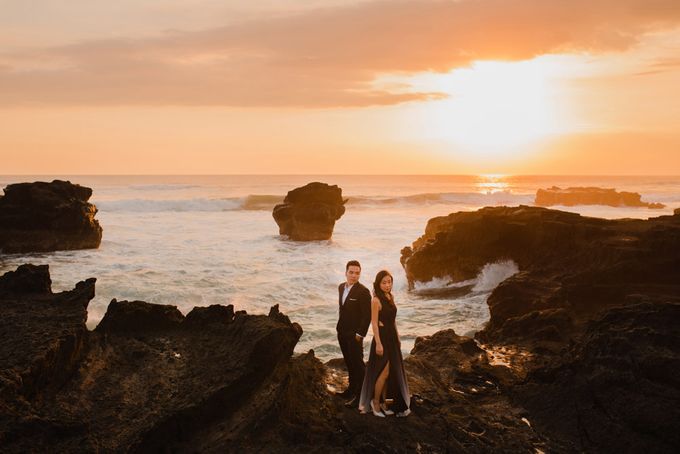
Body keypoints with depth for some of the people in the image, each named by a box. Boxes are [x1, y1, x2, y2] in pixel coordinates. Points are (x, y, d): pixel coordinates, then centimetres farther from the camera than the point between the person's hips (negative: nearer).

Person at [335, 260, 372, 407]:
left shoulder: (363, 292, -16)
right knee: (349, 362, 18)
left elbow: (367, 315, -16)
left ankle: (360, 394, 7)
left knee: (357, 363, -1)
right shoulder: (341, 287, 8)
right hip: (342, 332, 7)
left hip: (354, 334, -7)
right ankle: (352, 388, 32)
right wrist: (340, 326, 14)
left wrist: (360, 334, -17)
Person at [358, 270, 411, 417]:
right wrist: (378, 343, -20)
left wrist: (398, 337, 17)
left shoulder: (390, 297, 8)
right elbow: (374, 323, -17)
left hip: (392, 338, 8)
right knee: (384, 372, -7)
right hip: (382, 337, -8)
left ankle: (383, 402, 25)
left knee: (391, 372, 13)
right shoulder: (376, 300, -15)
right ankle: (375, 402, 9)